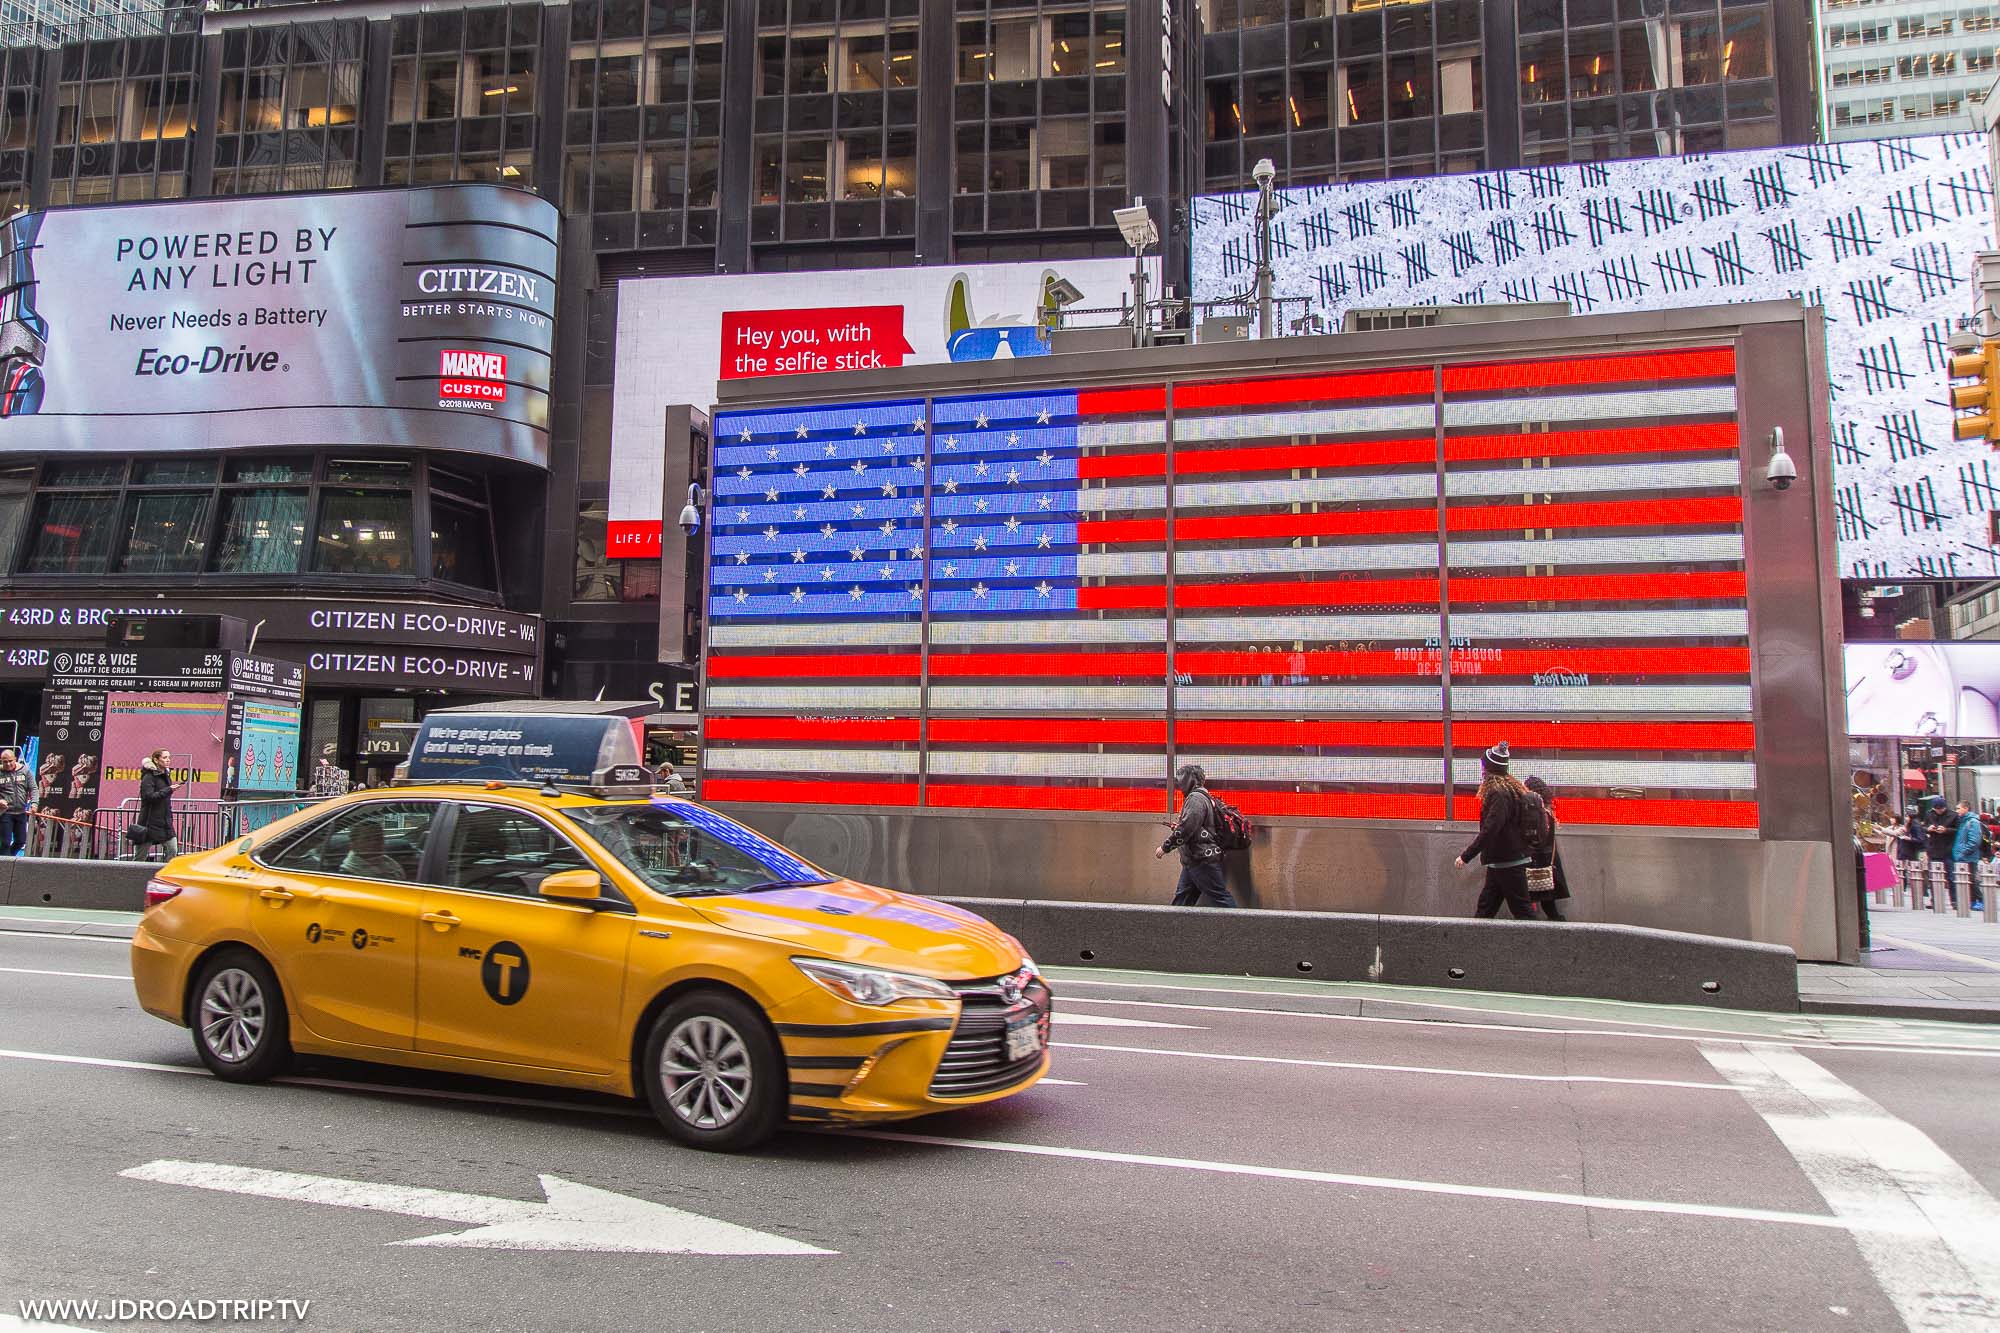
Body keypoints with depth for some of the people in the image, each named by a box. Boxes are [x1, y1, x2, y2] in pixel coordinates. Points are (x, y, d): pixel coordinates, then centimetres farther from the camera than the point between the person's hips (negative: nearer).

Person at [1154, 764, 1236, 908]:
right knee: (1182, 897, 12)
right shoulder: (1202, 797, 16)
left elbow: (1186, 828, -23)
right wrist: (1178, 825, 11)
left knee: (1220, 897, -5)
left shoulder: (1196, 798, -16)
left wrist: (1165, 847, -16)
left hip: (1202, 860, -11)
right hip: (1193, 860, 11)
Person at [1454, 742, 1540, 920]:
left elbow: (1489, 830, -25)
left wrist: (1466, 856, -21)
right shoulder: (1511, 790, 11)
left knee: (1521, 910, -3)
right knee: (1485, 908, 13)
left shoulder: (1499, 794, -20)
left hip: (1508, 863, -10)